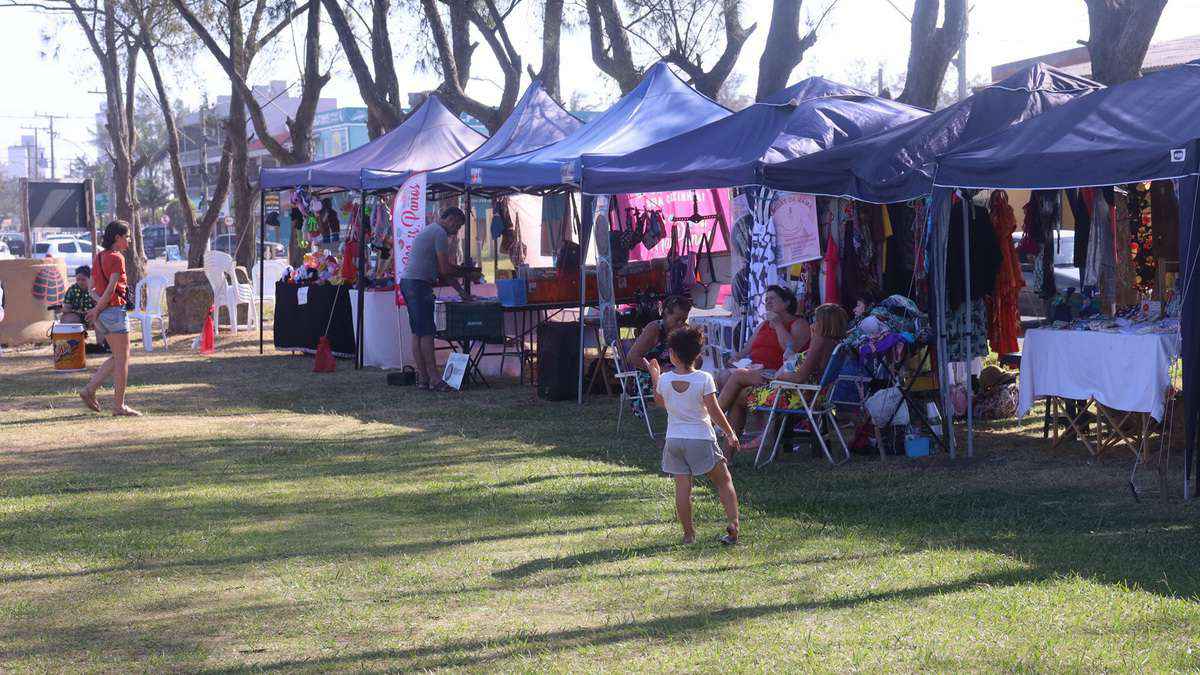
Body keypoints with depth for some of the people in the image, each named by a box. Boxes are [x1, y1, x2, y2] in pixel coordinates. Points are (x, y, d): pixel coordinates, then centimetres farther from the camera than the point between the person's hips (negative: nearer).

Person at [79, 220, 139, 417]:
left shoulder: (99, 257, 13)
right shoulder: (117, 258, -13)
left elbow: (92, 288, 15)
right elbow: (111, 289, -17)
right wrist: (97, 310, -9)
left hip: (104, 313, 9)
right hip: (116, 310, -9)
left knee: (118, 358, 16)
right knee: (122, 359, -2)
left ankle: (89, 390, 9)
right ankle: (119, 406, 0)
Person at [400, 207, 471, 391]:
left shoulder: (429, 231, 25)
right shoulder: (440, 233, -8)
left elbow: (443, 270, 26)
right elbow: (445, 270, -12)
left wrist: (462, 292, 25)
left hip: (406, 281, 10)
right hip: (419, 284, -10)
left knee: (417, 333, 9)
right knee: (427, 332, -10)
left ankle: (422, 378, 10)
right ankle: (434, 378, -11)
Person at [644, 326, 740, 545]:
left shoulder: (664, 379, -4)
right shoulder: (704, 379, -12)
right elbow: (714, 411, -13)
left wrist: (654, 376, 28)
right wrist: (730, 434, -3)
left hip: (674, 439, 2)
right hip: (701, 439, -2)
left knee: (682, 486, 5)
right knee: (724, 480, 9)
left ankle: (688, 533, 5)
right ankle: (732, 524, -4)